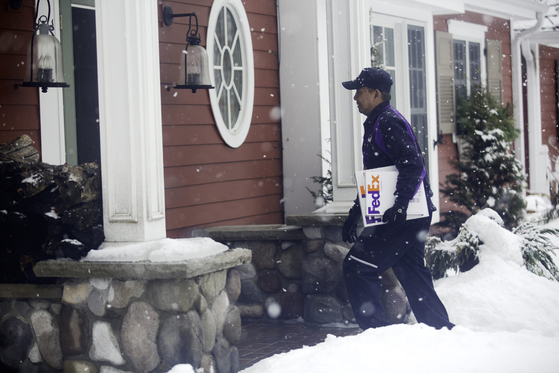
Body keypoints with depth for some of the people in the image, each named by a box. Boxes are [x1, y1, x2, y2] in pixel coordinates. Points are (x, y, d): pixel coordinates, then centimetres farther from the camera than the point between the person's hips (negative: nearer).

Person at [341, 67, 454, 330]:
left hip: (403, 216, -10)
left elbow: (412, 165, -23)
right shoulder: (376, 124, 21)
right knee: (412, 275, 13)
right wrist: (354, 216, 25)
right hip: (408, 216, 10)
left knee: (357, 267, -8)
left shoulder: (388, 122, -11)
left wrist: (399, 204, -32)